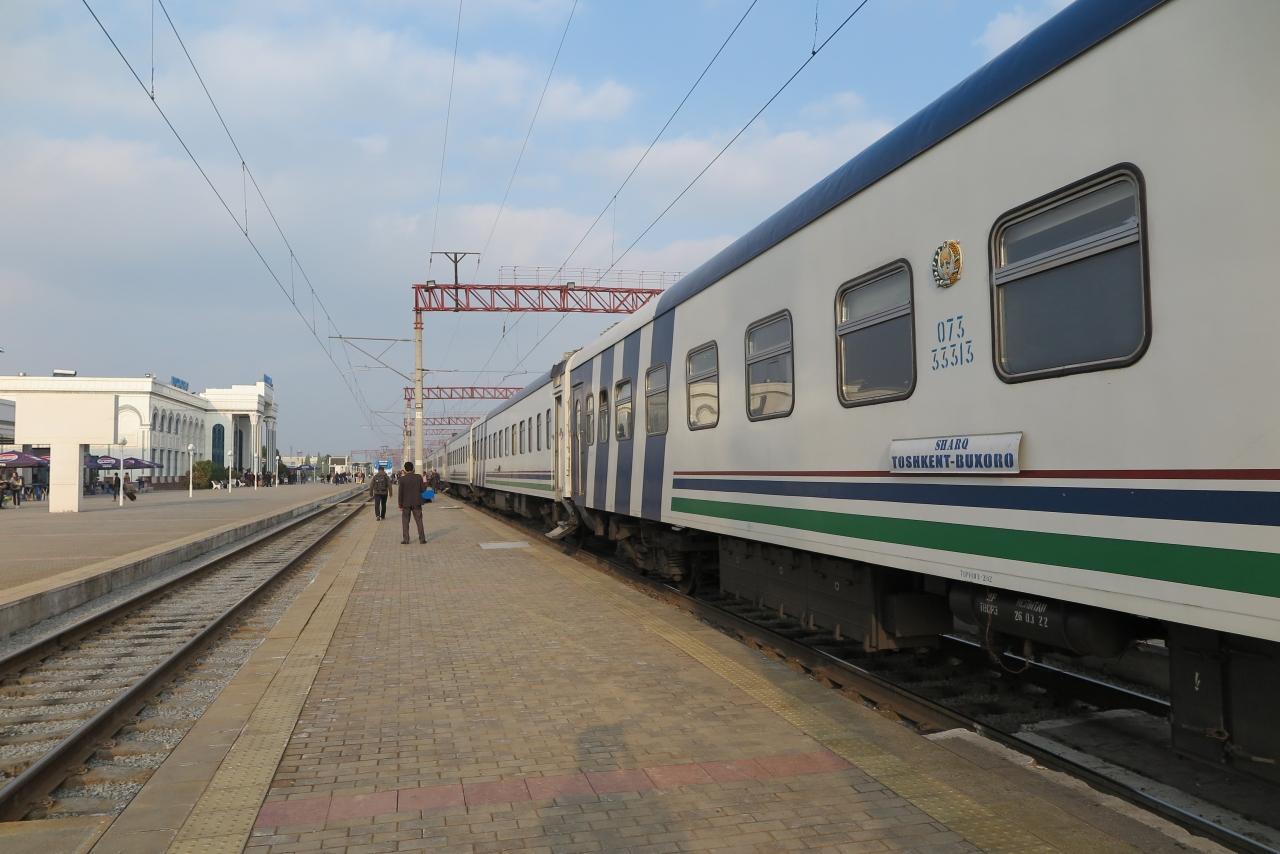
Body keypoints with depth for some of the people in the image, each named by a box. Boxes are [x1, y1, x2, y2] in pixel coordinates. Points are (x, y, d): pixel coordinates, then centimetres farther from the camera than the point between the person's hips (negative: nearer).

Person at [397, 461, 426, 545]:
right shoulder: (419, 477, -6)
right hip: (416, 503, 2)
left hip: (406, 503, -2)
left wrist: (400, 505, -3)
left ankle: (405, 540, 6)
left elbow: (400, 493, -9)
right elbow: (421, 489, 0)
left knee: (405, 522, 8)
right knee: (419, 521, 9)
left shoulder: (402, 479, -10)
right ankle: (422, 539, 9)